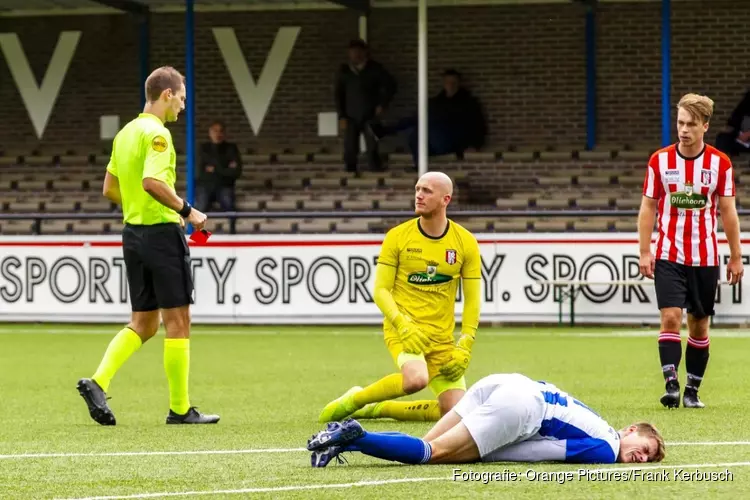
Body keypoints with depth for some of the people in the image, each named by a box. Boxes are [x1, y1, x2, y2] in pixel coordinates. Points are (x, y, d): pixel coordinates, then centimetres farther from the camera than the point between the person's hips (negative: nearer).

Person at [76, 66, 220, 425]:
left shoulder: (125, 133, 13)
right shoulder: (157, 133, -14)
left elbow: (110, 189, 18)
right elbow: (152, 181, -28)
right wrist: (186, 210, -19)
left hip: (133, 232, 9)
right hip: (162, 233, -9)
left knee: (143, 324, 13)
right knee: (177, 323, 0)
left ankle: (98, 382, -3)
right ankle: (179, 409, 4)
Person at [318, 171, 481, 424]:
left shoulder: (465, 242, 1)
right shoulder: (398, 237, -4)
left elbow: (472, 300, 4)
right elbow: (380, 290, -5)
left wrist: (464, 347, -5)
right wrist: (404, 326, -20)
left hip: (442, 337, 4)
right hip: (403, 328, -4)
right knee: (416, 378, -35)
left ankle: (378, 409, 13)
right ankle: (353, 400, -9)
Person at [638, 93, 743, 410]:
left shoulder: (720, 163, -3)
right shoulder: (659, 161, -2)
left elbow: (728, 212, 3)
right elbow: (648, 207, 4)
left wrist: (736, 257, 2)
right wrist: (645, 252, -3)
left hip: (705, 258, 1)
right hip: (668, 256, -1)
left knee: (699, 325, 7)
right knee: (671, 317, -15)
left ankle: (692, 391, 16)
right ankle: (671, 384, -18)